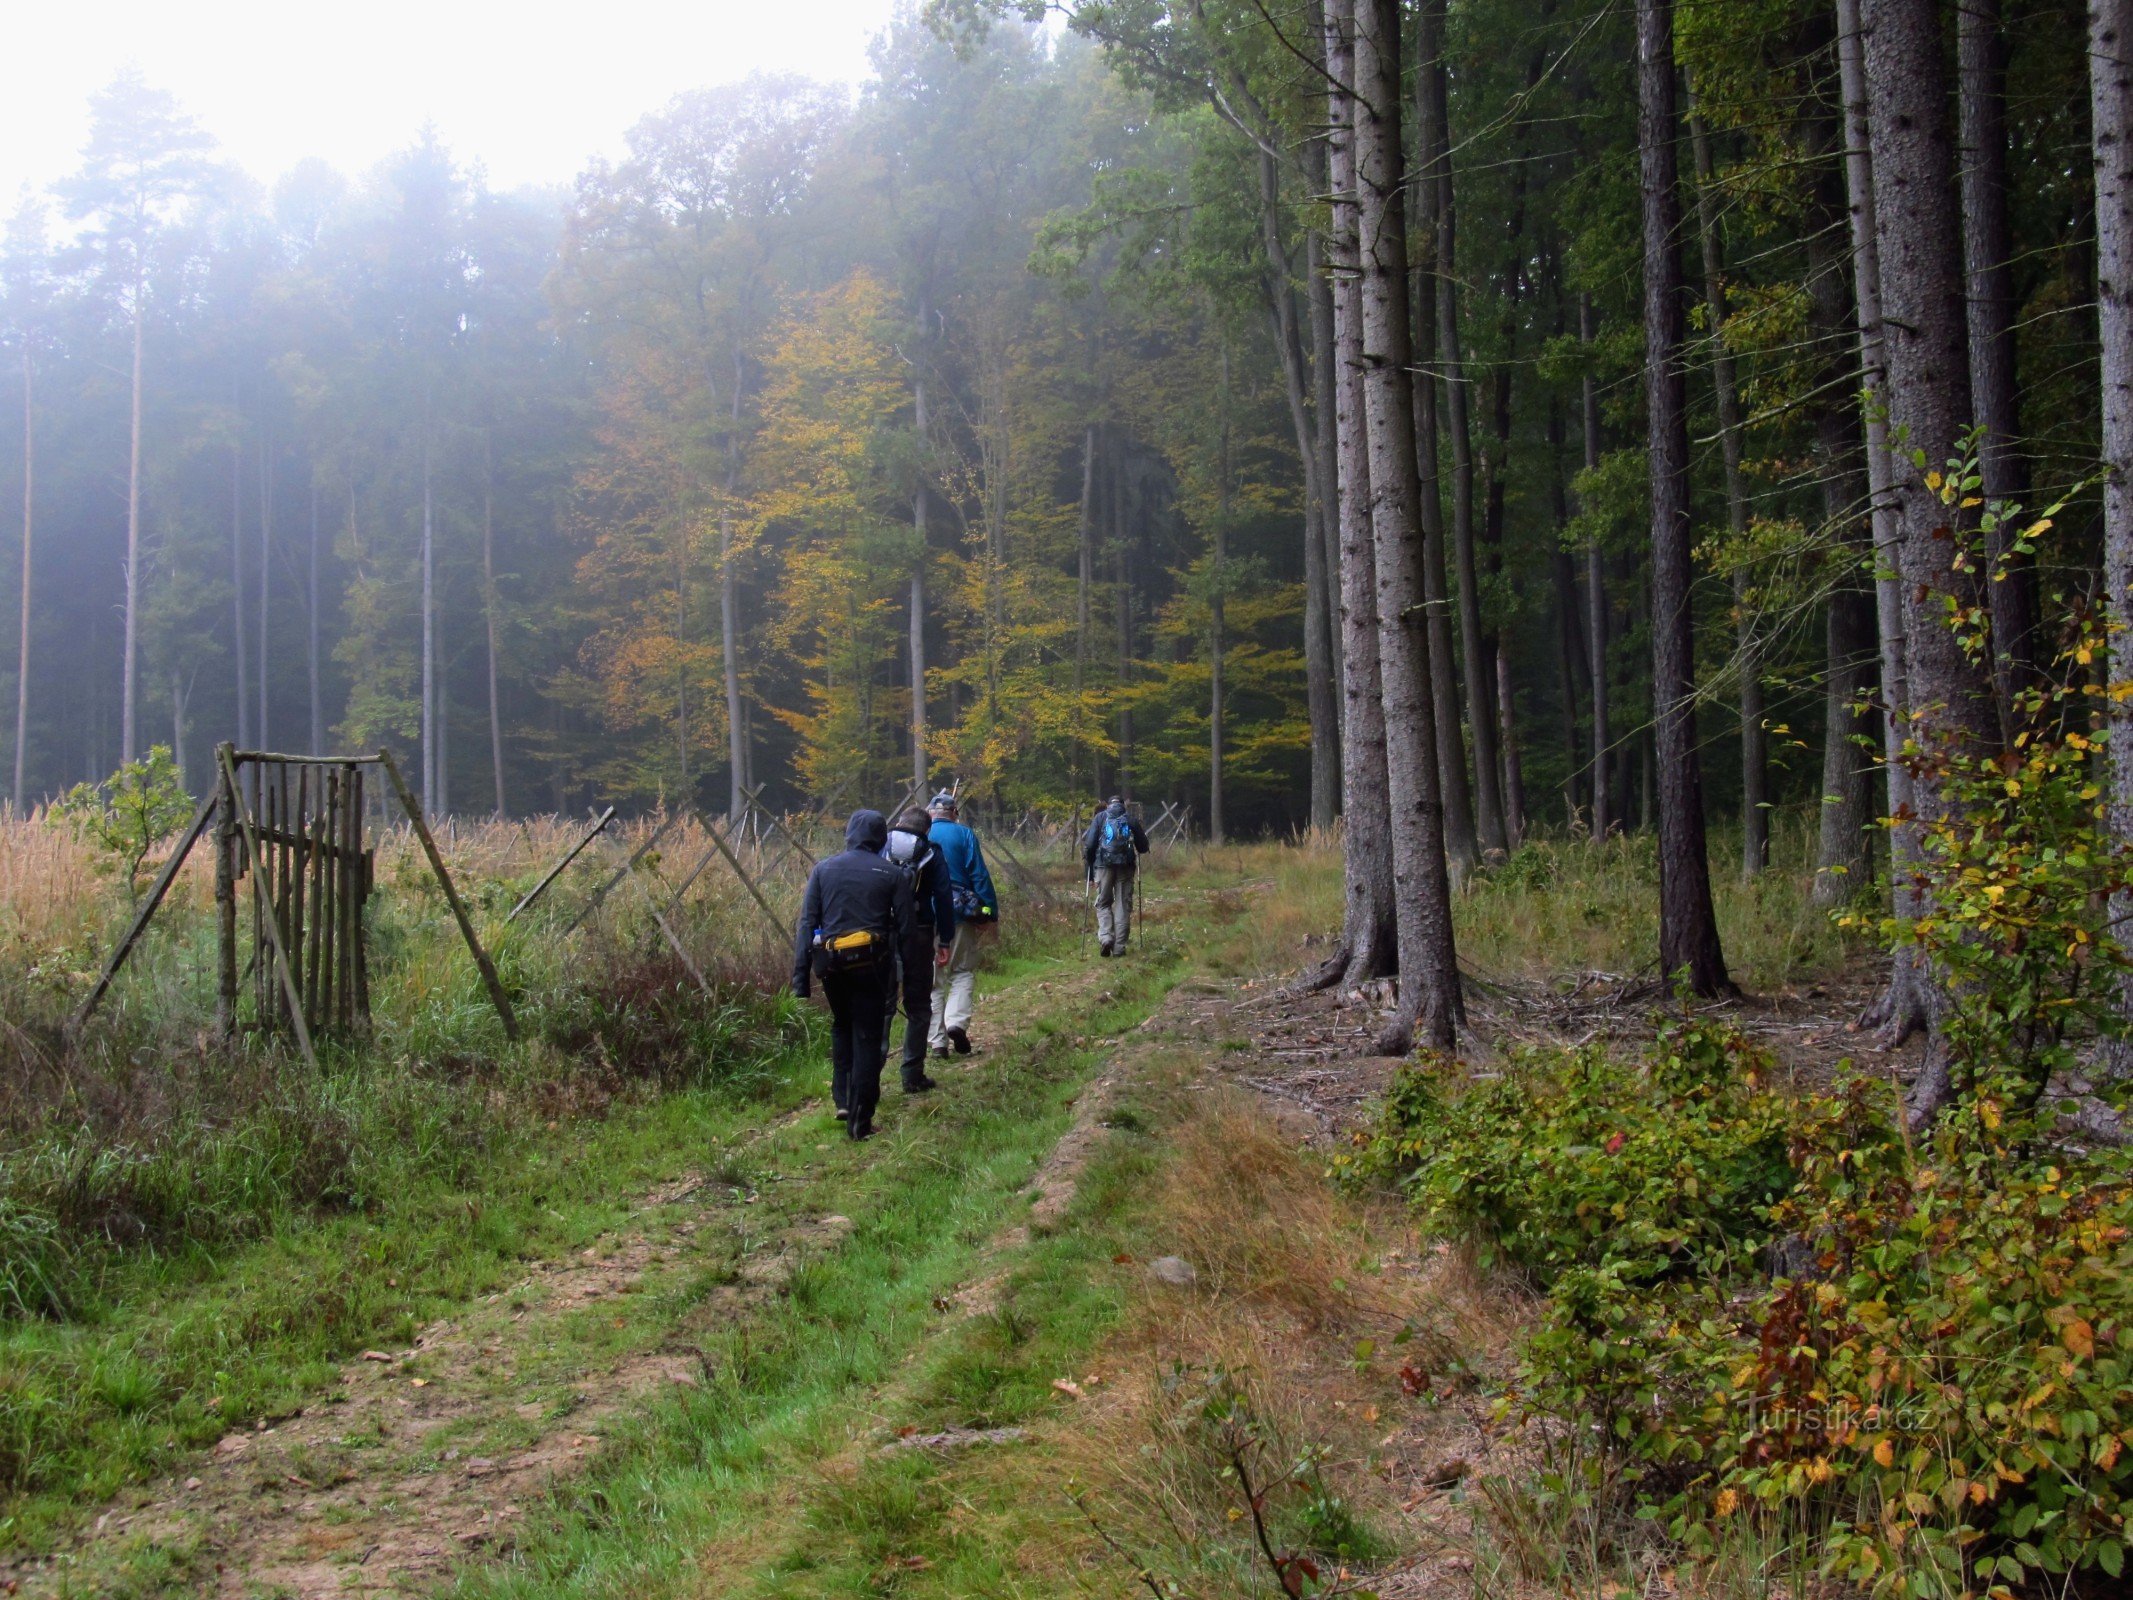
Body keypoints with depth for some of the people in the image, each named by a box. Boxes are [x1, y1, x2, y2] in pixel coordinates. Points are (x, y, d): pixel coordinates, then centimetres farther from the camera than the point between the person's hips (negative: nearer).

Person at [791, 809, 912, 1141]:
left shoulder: (823, 870, 7)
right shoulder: (893, 875, 3)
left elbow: (807, 924, 2)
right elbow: (904, 927, -1)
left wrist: (801, 978, 1)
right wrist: (896, 967, 12)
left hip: (832, 964, 2)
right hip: (872, 963, -2)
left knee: (841, 1027, 25)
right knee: (867, 1038, 4)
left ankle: (843, 1100, 17)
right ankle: (860, 1120, 1)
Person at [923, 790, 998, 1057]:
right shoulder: (964, 835, -2)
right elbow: (980, 876, -7)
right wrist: (991, 913, -3)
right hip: (960, 914, -2)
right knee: (963, 971, 11)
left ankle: (938, 1042, 4)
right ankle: (957, 1021, -13)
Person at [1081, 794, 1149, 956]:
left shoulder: (1100, 817, 10)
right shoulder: (1131, 820, 12)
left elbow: (1089, 844, 1)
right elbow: (1143, 847, 11)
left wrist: (1089, 870, 8)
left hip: (1104, 865, -1)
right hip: (1126, 867, 1)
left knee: (1103, 903, 11)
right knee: (1123, 905, 6)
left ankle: (1105, 937, -12)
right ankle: (1119, 947, 3)